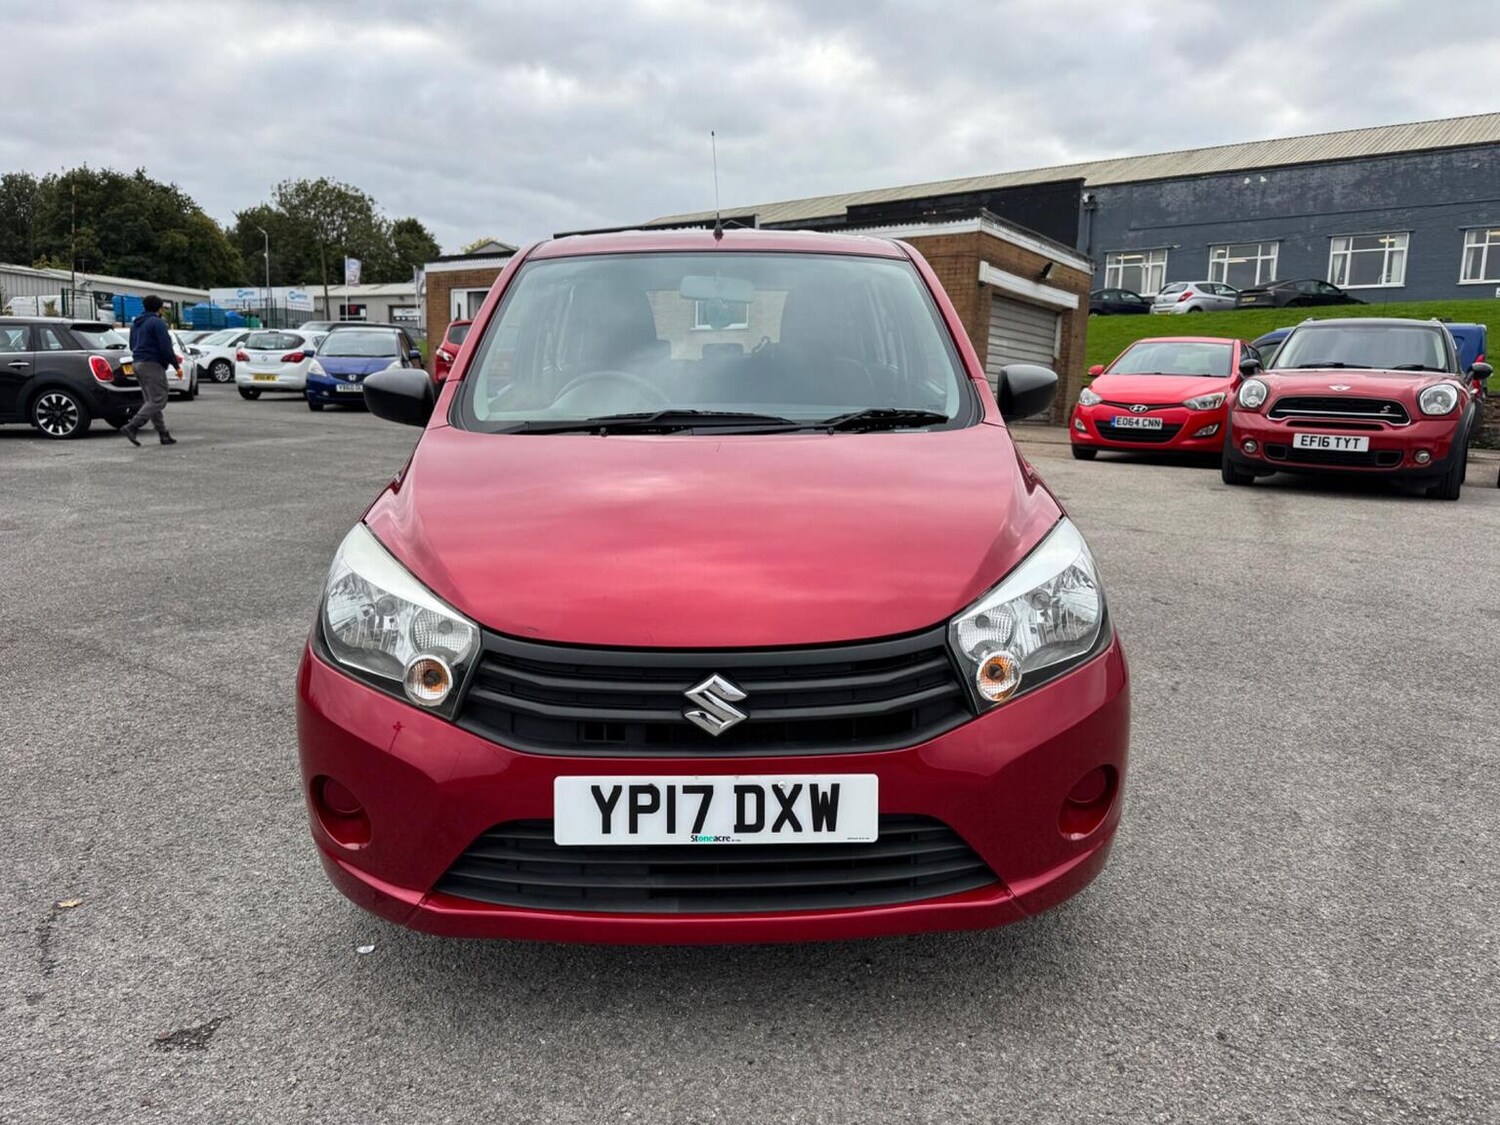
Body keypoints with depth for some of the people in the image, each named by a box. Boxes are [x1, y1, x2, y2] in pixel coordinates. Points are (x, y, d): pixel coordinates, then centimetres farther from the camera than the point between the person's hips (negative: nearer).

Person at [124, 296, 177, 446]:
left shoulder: (135, 323, 18)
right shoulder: (157, 323, -10)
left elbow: (132, 346, 24)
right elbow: (165, 347, -17)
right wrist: (176, 364, -8)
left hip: (138, 364, 9)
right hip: (153, 365, -9)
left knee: (152, 400, 10)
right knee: (158, 401, -9)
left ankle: (163, 434, 9)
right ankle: (131, 427, -19)